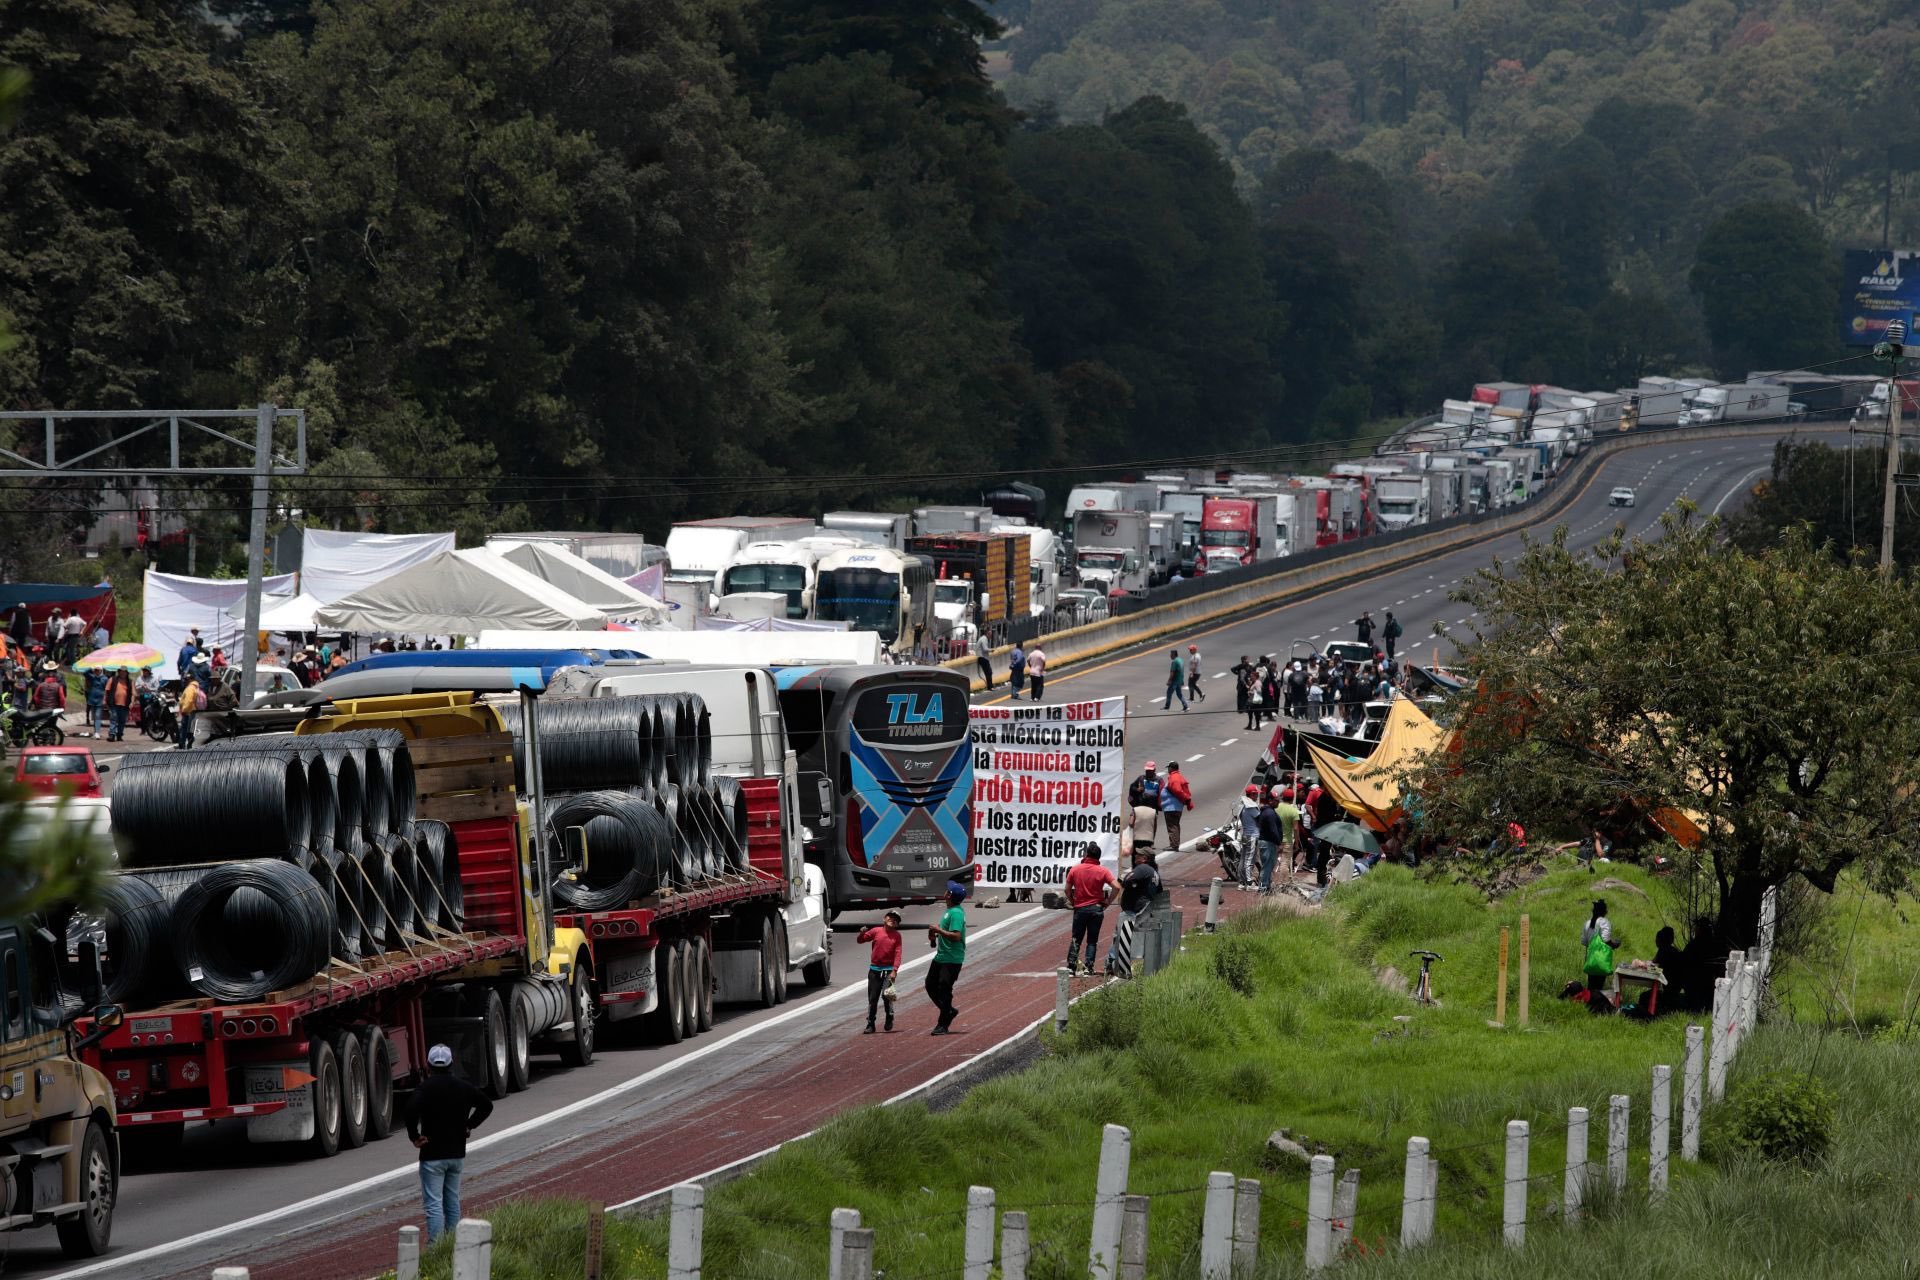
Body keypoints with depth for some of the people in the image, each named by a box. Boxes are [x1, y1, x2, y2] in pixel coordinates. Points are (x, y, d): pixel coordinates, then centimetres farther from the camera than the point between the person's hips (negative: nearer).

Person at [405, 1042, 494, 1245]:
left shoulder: (425, 1088, -12)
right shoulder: (463, 1087, 6)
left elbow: (412, 1110, -29)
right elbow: (486, 1105, 15)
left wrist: (414, 1136, -16)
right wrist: (469, 1126, 15)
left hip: (433, 1155, -6)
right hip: (457, 1153, 6)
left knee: (433, 1204, -6)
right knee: (452, 1202, 17)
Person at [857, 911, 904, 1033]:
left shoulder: (896, 936, 1)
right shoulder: (876, 931, 3)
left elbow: (897, 954, -4)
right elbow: (860, 940, 10)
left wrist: (894, 971, -14)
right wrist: (862, 933, -14)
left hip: (888, 970, -2)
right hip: (874, 969, 2)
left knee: (886, 995, -17)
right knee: (872, 998, 3)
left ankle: (889, 1018, 7)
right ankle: (870, 1024, 12)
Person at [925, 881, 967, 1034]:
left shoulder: (956, 913, -19)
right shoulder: (949, 911, 12)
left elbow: (956, 936, -27)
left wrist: (938, 930, -19)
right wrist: (936, 934, 8)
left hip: (951, 960, -10)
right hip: (941, 956, 10)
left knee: (944, 989, -5)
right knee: (930, 985, 15)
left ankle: (943, 1026, 1)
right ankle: (949, 1011, 27)